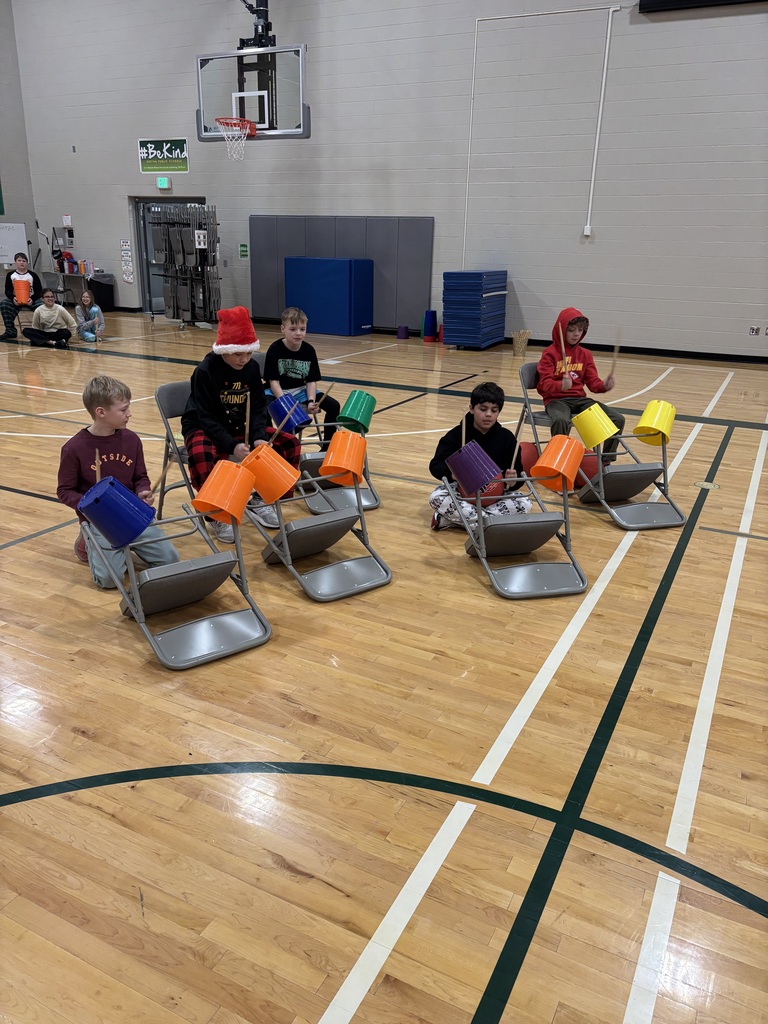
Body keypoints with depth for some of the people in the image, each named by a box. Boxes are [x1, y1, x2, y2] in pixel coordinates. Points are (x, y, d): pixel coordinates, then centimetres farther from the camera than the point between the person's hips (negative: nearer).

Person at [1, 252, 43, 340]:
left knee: (42, 306, -31)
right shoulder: (10, 275, 4)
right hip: (15, 300, 2)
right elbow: (8, 291, 1)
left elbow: (39, 291, -2)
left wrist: (32, 299, -21)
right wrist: (13, 298, -21)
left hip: (30, 300, -1)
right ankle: (10, 331, -15)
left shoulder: (33, 275, 1)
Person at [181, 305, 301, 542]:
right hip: (205, 428, -5)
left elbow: (258, 407, 0)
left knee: (289, 444, -9)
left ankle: (261, 499, 5)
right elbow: (205, 417, -20)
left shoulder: (252, 367, -2)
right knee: (201, 455, -41)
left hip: (240, 427, 6)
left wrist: (259, 437, -21)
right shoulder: (205, 372, -18)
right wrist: (231, 445, -33)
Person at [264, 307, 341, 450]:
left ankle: (326, 446, 5)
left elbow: (311, 381, -4)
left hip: (301, 390, 4)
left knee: (333, 406, -10)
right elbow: (273, 381, -16)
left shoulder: (309, 350, -4)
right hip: (278, 393, -4)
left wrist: (311, 401, -22)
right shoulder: (275, 350, -14)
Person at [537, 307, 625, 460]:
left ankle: (606, 461, 4)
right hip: (556, 399, -5)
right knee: (561, 421, -42)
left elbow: (593, 382, 6)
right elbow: (544, 384, -15)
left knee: (618, 419, -9)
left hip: (580, 399, 6)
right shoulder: (550, 353, -4)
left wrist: (604, 386, -18)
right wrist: (561, 385, -37)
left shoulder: (585, 354, 12)